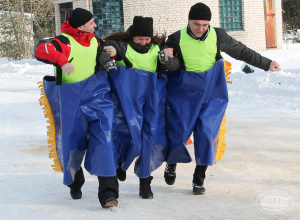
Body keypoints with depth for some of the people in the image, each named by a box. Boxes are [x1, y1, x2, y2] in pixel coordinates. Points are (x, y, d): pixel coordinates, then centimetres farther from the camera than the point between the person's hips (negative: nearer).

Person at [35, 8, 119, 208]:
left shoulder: (95, 41, 9)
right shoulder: (64, 42, -11)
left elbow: (106, 53, 32)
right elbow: (41, 51, -29)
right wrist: (62, 61, -39)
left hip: (97, 95, 3)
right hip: (71, 99, -3)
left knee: (103, 138, -12)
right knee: (72, 142, 9)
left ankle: (108, 191, -14)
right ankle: (75, 183, 38)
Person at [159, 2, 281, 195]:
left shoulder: (218, 36, -2)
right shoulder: (177, 39, -7)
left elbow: (242, 52, 11)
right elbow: (163, 67, 2)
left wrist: (267, 64, 14)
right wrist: (164, 57, -22)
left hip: (212, 94, 1)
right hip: (184, 93, -1)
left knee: (206, 134, -9)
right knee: (177, 133, -2)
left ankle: (199, 178, 6)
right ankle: (172, 162, 32)